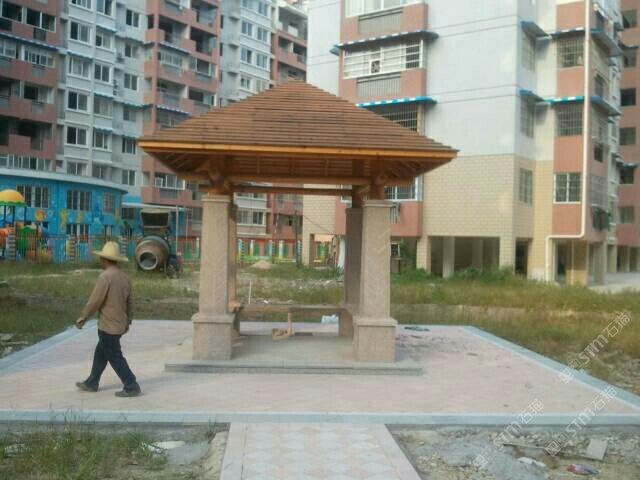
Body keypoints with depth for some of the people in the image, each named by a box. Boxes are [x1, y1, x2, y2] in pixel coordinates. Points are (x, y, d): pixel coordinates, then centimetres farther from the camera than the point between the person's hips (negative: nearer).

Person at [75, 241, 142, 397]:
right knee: (100, 354, 21)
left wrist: (82, 318, -4)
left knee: (115, 358, 0)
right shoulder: (125, 277, 6)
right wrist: (128, 321, 24)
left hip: (108, 326, -8)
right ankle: (91, 383, 32)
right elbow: (129, 302, 13)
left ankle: (131, 387, 1)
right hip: (120, 324, 8)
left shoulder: (105, 277, -18)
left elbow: (94, 301, -17)